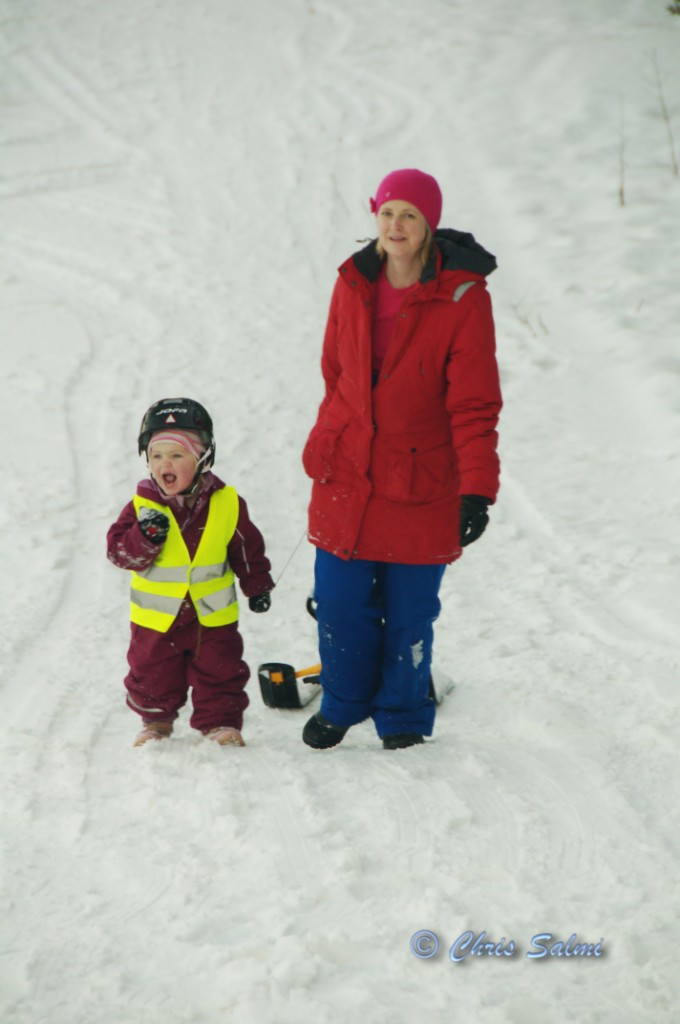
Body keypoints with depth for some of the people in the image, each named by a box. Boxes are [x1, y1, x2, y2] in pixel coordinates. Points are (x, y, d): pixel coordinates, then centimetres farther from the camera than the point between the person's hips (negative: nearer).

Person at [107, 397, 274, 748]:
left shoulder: (226, 504, -8)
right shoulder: (142, 507, -11)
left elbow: (248, 548, 4)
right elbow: (118, 552, -15)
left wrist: (257, 585, 7)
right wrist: (144, 537, -32)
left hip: (212, 616, 0)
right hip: (156, 617, 0)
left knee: (220, 674, 8)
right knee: (153, 677, 14)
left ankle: (221, 723, 23)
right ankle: (155, 722, 33)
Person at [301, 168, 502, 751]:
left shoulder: (463, 297, -11)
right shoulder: (354, 283, 3)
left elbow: (474, 404, -12)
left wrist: (477, 491, -18)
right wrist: (326, 444, 16)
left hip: (420, 479, -3)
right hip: (346, 474, 3)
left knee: (410, 610, 5)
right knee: (340, 599, 6)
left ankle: (403, 718, 25)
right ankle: (343, 703, 29)